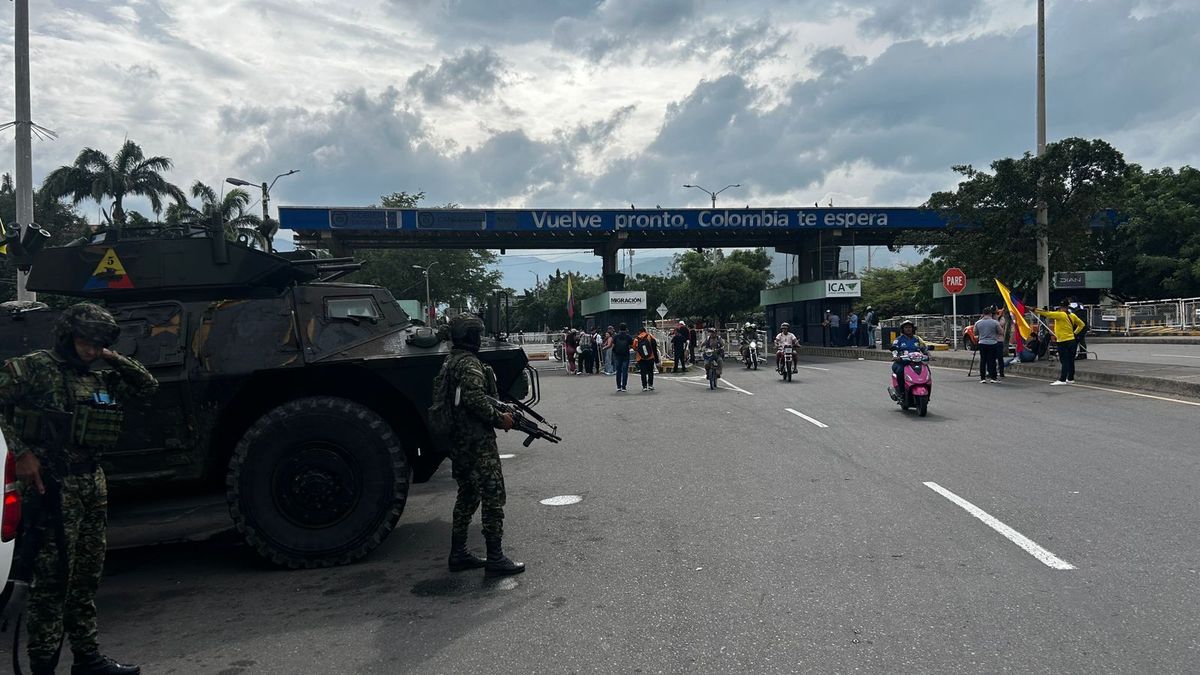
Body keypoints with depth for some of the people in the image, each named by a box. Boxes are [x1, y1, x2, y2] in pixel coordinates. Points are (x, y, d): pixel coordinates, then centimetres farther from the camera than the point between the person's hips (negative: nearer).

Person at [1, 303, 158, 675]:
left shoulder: (100, 380, 13)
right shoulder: (35, 367, -5)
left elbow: (147, 385, 18)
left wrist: (113, 358, 6)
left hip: (93, 485, 7)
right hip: (52, 486, -7)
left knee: (86, 578, 13)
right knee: (52, 579, -4)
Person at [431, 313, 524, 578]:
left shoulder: (449, 362, 16)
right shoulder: (469, 363, -15)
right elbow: (475, 399, -27)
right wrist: (500, 418, -14)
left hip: (457, 442, 10)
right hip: (477, 442, -10)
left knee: (467, 496, 18)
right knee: (493, 496, -4)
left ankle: (458, 554, 23)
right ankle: (495, 559, -1)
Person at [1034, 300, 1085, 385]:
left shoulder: (1060, 315, -13)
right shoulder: (1072, 316, 11)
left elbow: (1048, 314, -19)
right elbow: (1081, 324, 22)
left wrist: (1036, 311, -15)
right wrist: (1075, 333, 17)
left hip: (1063, 342, -8)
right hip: (1072, 341, 8)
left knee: (1064, 361, -9)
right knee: (1070, 361, 12)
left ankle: (1062, 380, -10)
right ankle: (1070, 379, 19)